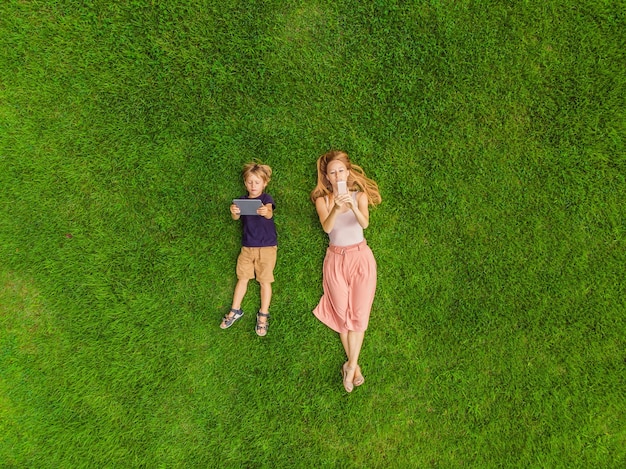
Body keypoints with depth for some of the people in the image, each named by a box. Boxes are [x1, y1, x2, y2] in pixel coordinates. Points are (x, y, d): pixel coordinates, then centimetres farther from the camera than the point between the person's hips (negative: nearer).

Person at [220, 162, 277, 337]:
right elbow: (236, 217, -14)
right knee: (242, 278, 13)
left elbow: (269, 213, -29)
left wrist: (265, 212, -54)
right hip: (247, 247, 4)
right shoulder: (242, 200, 4)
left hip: (266, 247, -4)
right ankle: (235, 311, 27)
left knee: (265, 281, 4)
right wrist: (234, 212, -38)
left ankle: (263, 315, 16)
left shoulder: (266, 198, -8)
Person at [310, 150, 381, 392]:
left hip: (361, 257, -1)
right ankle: (354, 365, 18)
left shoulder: (360, 195, -1)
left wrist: (353, 206, -40)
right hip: (336, 259, 1)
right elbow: (326, 227, -19)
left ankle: (351, 365, 10)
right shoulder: (322, 199, 0)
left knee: (359, 313, -1)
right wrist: (336, 208, -38)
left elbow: (365, 223, -20)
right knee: (342, 314, 5)